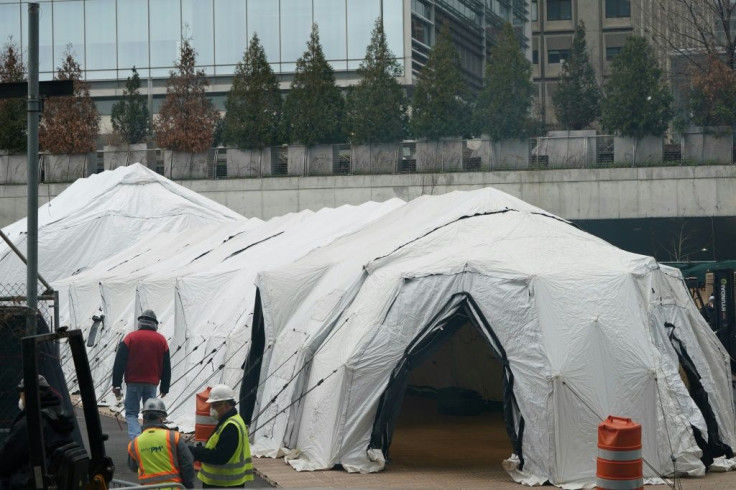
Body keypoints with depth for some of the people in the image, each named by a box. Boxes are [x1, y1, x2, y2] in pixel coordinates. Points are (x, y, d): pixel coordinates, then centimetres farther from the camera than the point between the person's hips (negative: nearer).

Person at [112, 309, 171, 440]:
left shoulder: (131, 337, -1)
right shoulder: (161, 340, 8)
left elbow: (119, 362, -5)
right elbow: (167, 367, 11)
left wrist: (116, 384, -2)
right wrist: (164, 388, 17)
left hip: (133, 382, -2)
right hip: (152, 383, 2)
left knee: (131, 413, 0)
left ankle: (134, 438, -21)